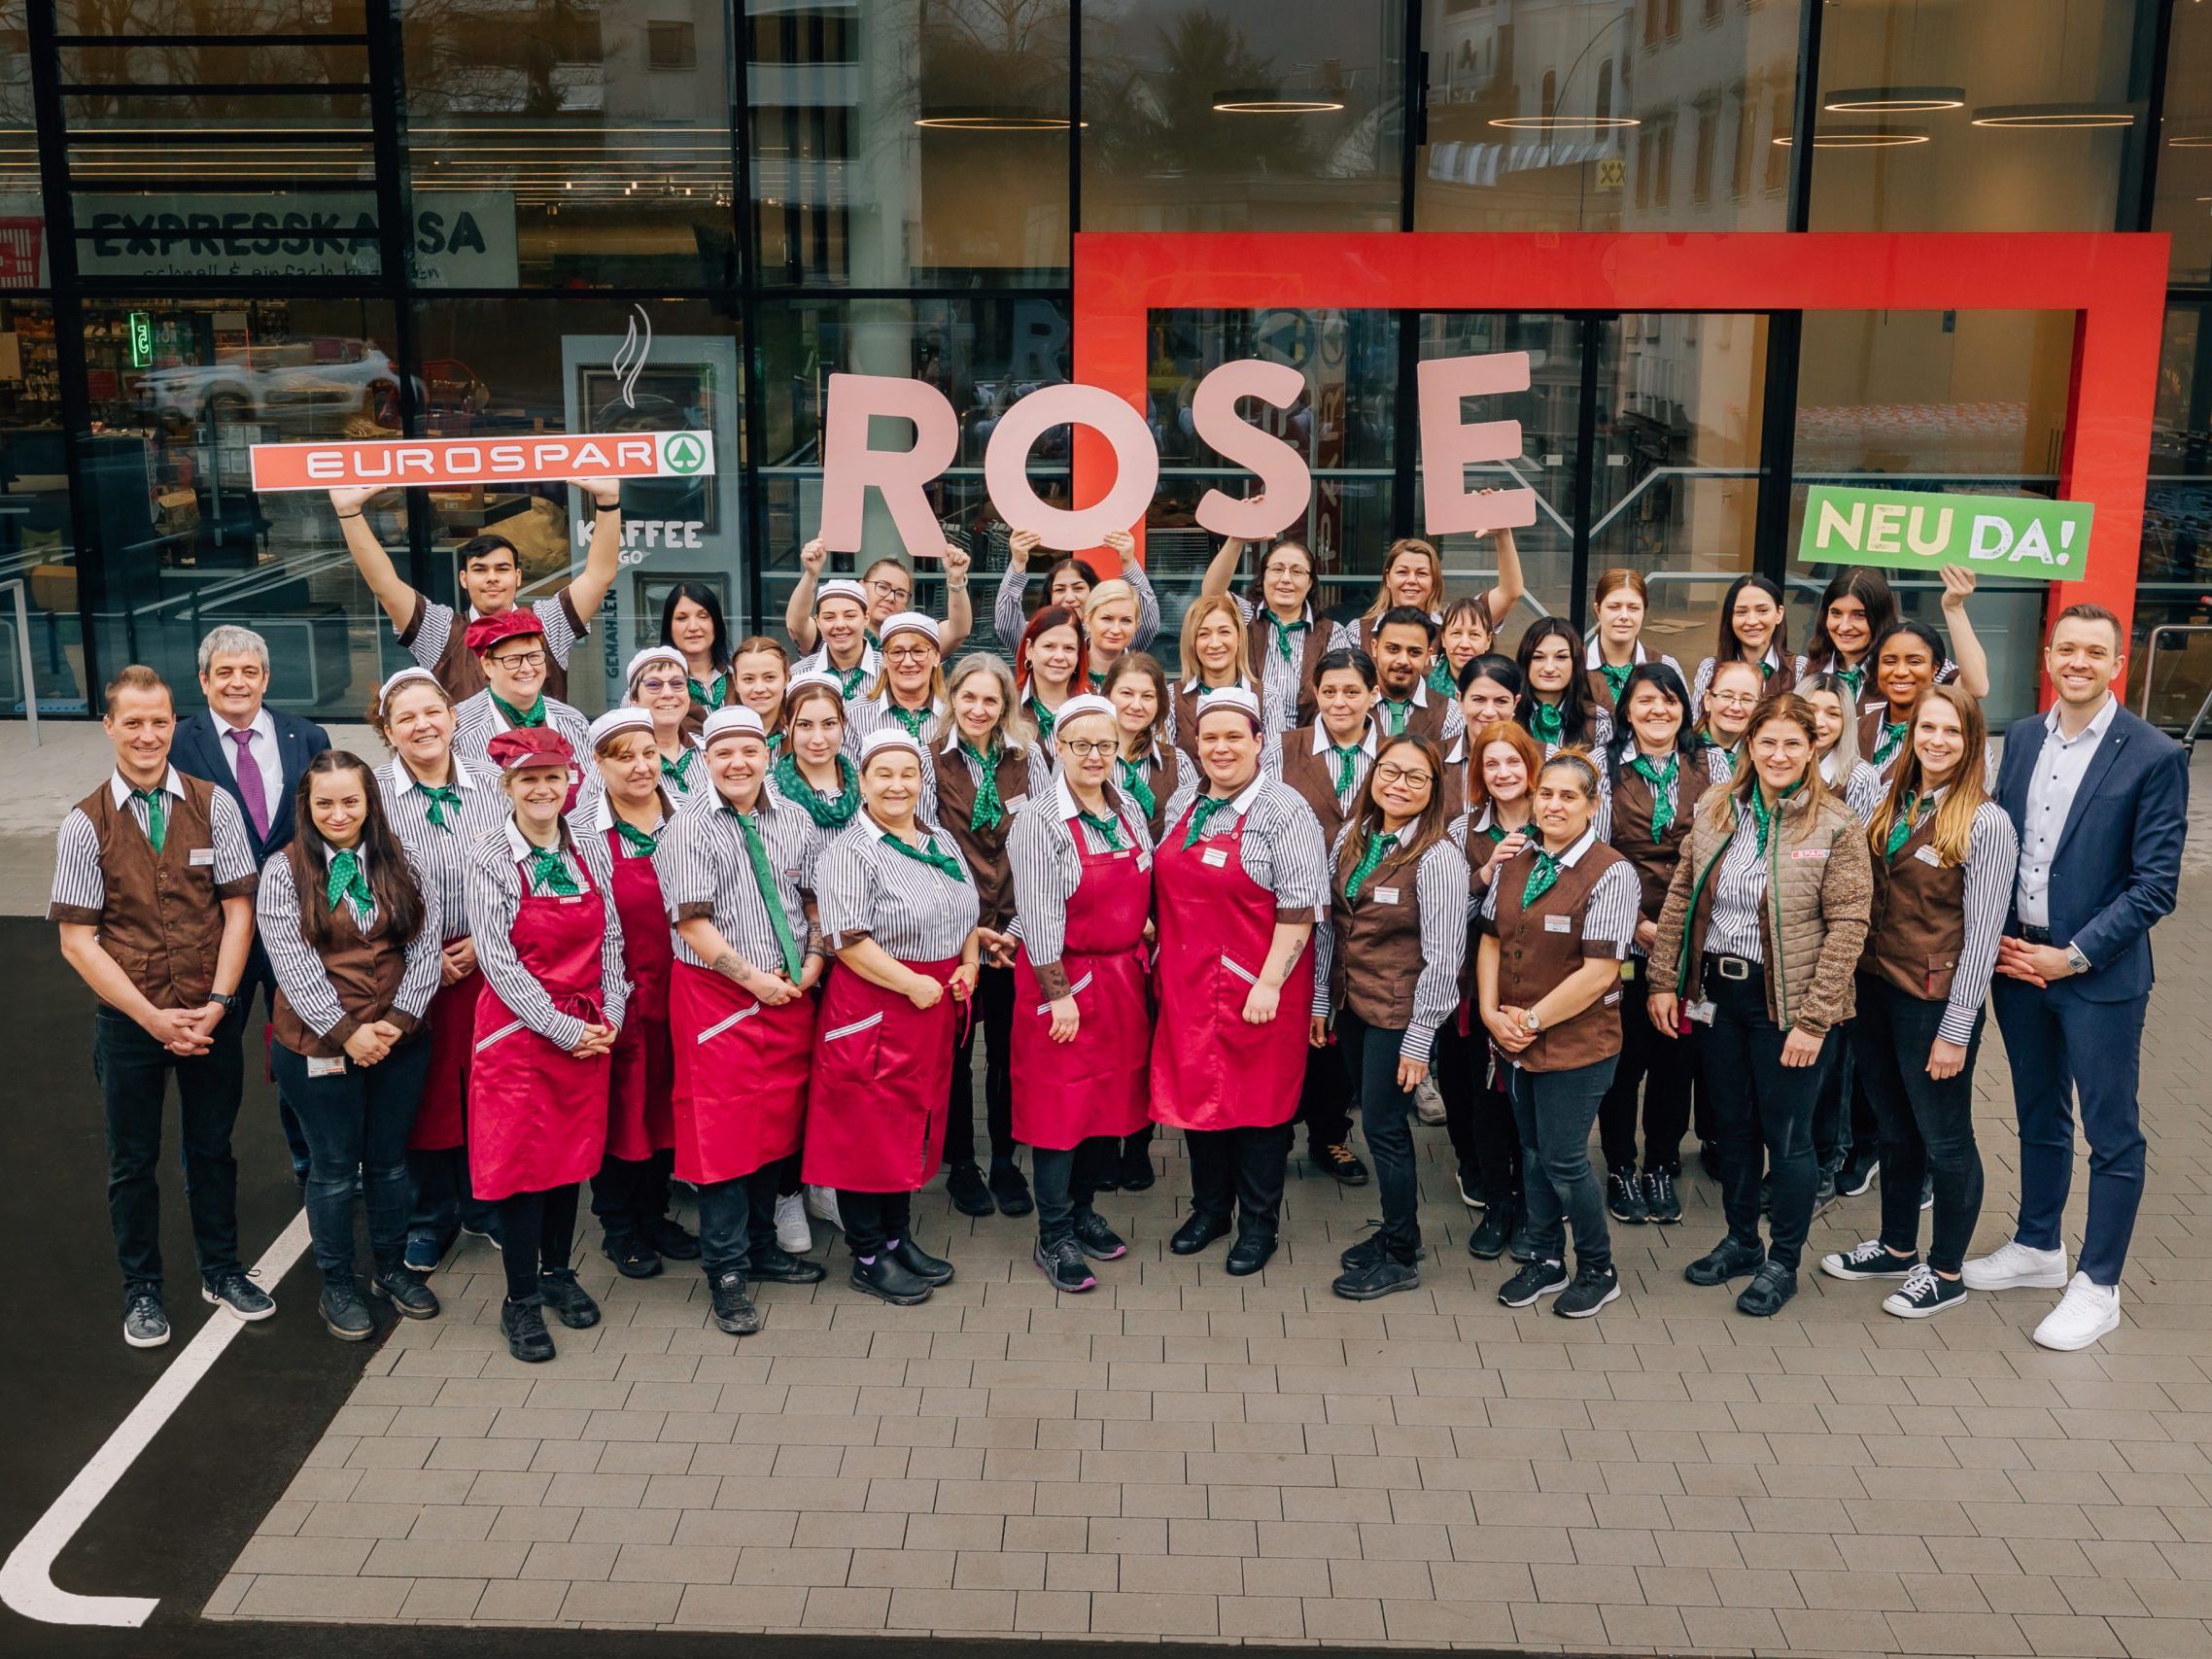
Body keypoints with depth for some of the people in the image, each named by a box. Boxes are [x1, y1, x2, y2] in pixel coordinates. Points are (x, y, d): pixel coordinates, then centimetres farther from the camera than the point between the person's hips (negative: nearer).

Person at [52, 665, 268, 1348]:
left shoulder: (214, 806, -5)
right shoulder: (85, 825, -7)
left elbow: (239, 910, -3)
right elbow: (77, 940, -7)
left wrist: (217, 1003, -12)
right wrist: (153, 1018, -13)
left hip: (212, 1016, 1)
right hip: (129, 1020, -1)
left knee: (213, 1145, 16)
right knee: (133, 1159, 13)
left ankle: (221, 1270, 35)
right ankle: (142, 1289, 31)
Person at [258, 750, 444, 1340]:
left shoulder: (405, 866, 2)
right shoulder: (284, 871, -6)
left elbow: (426, 949, -1)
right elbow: (294, 964, -11)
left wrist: (398, 1020, -12)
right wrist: (346, 1031, -16)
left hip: (399, 1042, 3)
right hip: (318, 1045, -3)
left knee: (390, 1159, 15)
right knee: (333, 1166, 8)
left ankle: (392, 1268, 32)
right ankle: (337, 1286, 22)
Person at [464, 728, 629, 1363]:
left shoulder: (591, 850, 3)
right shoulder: (489, 856, -10)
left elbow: (611, 940, 9)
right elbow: (497, 958, -14)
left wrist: (610, 1015, -3)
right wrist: (561, 1028, -15)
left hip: (588, 1029, 4)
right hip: (518, 1027, -4)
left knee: (573, 1149, 13)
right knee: (520, 1156, 1)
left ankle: (558, 1271, 31)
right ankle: (521, 1299, 14)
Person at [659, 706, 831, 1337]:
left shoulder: (794, 821, 8)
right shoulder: (688, 831, -7)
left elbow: (818, 898, 14)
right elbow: (693, 922, -13)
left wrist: (814, 960, -3)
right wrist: (754, 979, -16)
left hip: (792, 992, 5)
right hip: (717, 994, -5)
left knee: (778, 1118, 12)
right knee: (723, 1126, -2)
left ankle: (763, 1247, 27)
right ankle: (726, 1272, 8)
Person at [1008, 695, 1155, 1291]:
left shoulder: (1129, 810, 6)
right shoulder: (1039, 822, -13)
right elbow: (1039, 918, -15)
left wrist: (1142, 961, 10)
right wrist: (1060, 995, -16)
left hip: (1124, 975, 6)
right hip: (1064, 978, -6)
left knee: (1110, 1096, 13)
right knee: (1061, 1103, -1)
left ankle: (1082, 1212, 29)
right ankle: (1053, 1238, 10)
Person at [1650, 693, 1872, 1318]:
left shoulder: (1836, 827, -11)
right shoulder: (1715, 810, 3)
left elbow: (1847, 927, -13)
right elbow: (1680, 898, 8)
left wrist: (1813, 1020, -17)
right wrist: (1664, 980, 2)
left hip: (1786, 1002, -4)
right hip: (1717, 991, 5)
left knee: (1786, 1134, 6)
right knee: (1733, 1124, 17)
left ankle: (1783, 1261, 24)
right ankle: (1740, 1241, 36)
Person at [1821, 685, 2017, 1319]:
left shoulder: (1985, 823, -13)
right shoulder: (1892, 805, 7)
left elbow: (1982, 934, -14)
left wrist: (1956, 1030, -15)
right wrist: (1853, 987, 2)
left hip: (1935, 1000, -6)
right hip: (1875, 988, 6)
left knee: (1944, 1139, 8)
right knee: (1894, 1131, 20)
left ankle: (1945, 1272, 23)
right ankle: (1897, 1247, 36)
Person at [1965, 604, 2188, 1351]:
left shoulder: (2154, 756, -11)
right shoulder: (2022, 737, 6)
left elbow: (2155, 883, -12)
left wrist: (2074, 956, -15)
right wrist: (1998, 936, -2)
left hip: (2100, 974, -5)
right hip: (2017, 959, 5)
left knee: (2112, 1134, 5)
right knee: (2039, 1118, 19)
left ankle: (2097, 1287, 16)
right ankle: (2037, 1247, 35)